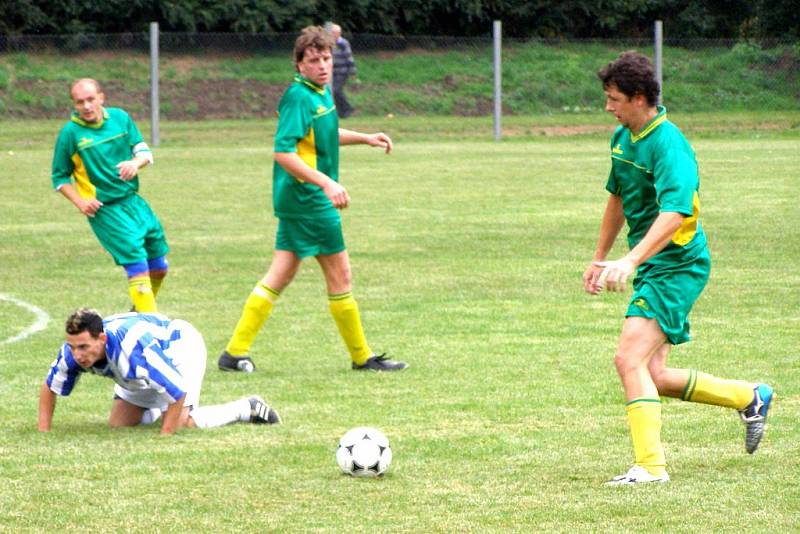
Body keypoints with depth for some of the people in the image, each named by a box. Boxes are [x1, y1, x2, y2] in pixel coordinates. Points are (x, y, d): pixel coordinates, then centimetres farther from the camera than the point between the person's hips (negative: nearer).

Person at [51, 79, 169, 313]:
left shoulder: (120, 118, 3)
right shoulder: (70, 133, -8)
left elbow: (144, 151, 8)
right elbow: (60, 177, 0)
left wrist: (136, 162, -16)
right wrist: (80, 202, -15)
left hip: (133, 202, 6)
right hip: (105, 211, -5)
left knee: (159, 267, 11)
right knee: (137, 264, -16)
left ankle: (139, 314, 35)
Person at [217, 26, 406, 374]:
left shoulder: (321, 92, 11)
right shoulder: (299, 98, -18)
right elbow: (283, 152, -26)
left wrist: (364, 138, 25)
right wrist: (326, 183, -31)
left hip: (296, 201, 9)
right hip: (308, 200, -9)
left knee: (280, 276, 9)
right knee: (339, 273, 1)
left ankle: (235, 351, 9)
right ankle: (362, 356, 11)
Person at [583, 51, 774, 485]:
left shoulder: (668, 145, -20)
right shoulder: (622, 138, 8)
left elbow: (673, 215, -33)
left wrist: (630, 261, -44)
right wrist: (599, 258, 28)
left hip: (677, 265, -9)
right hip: (652, 269, 9)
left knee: (629, 359, -19)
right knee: (652, 376, 9)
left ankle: (650, 466, -17)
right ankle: (750, 397, 26)